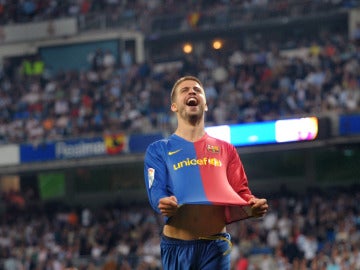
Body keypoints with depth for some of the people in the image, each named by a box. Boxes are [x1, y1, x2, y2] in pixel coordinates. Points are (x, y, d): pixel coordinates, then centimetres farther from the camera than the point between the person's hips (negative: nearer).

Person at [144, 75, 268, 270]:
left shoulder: (225, 149, 18)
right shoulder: (158, 150, 11)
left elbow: (240, 192, 10)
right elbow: (156, 192, -4)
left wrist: (253, 206, -14)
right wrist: (164, 204, -28)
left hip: (216, 245, 2)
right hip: (177, 244, -2)